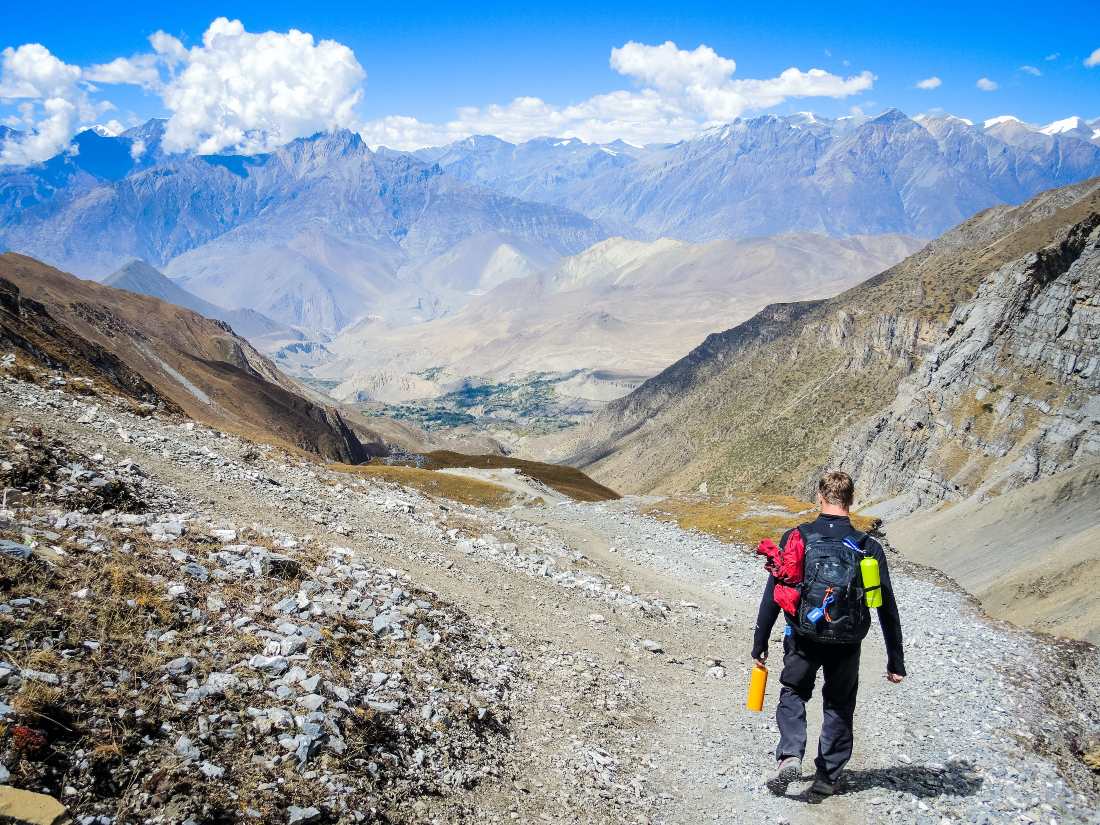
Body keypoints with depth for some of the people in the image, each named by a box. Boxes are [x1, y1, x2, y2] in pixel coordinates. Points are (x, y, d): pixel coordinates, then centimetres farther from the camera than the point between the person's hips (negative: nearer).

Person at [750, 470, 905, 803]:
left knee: (792, 694, 21)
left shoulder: (796, 538, -10)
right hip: (846, 645, 1)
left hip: (803, 639, -1)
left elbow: (772, 595, -7)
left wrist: (760, 643, 3)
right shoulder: (868, 547, -7)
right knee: (839, 709, 20)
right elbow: (888, 609, -4)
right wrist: (896, 662, 5)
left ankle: (790, 756, 1)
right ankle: (826, 779, 25)